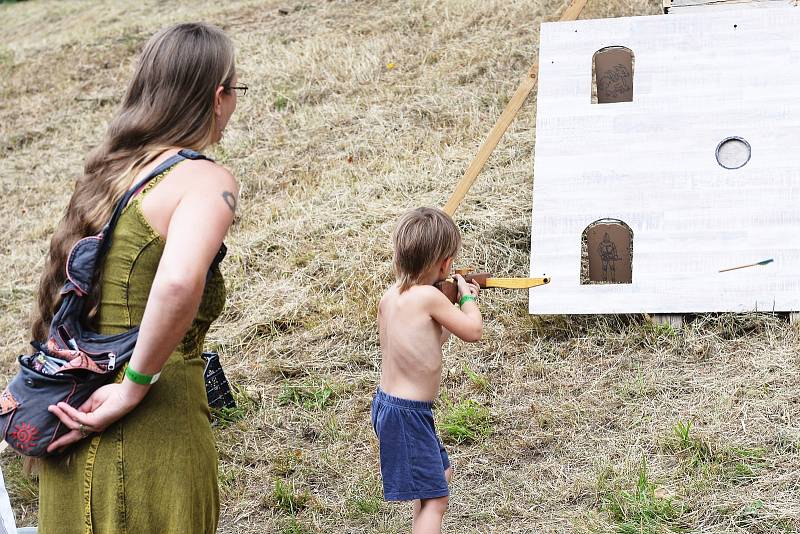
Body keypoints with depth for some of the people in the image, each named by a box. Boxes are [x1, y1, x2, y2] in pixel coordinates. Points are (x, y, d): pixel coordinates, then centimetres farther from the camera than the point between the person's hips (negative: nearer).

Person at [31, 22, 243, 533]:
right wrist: (135, 387, -19)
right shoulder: (207, 179, -11)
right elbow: (178, 283, -29)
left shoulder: (107, 173, 12)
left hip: (73, 438, 7)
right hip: (152, 434, -7)